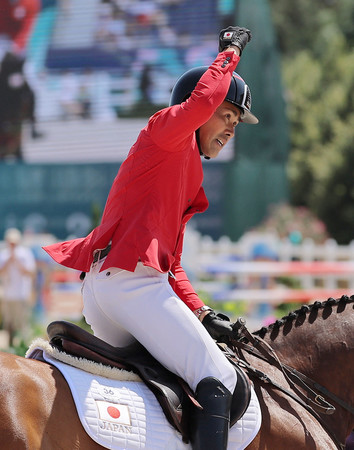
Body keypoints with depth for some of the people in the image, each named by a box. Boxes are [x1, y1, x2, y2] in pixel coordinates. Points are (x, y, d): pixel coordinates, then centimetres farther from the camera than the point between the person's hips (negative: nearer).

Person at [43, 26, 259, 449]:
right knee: (219, 380, -15)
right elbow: (205, 99, -19)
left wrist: (199, 313, 14)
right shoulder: (165, 132, 4)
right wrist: (229, 52, -2)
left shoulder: (187, 175, 30)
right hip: (131, 282, -10)